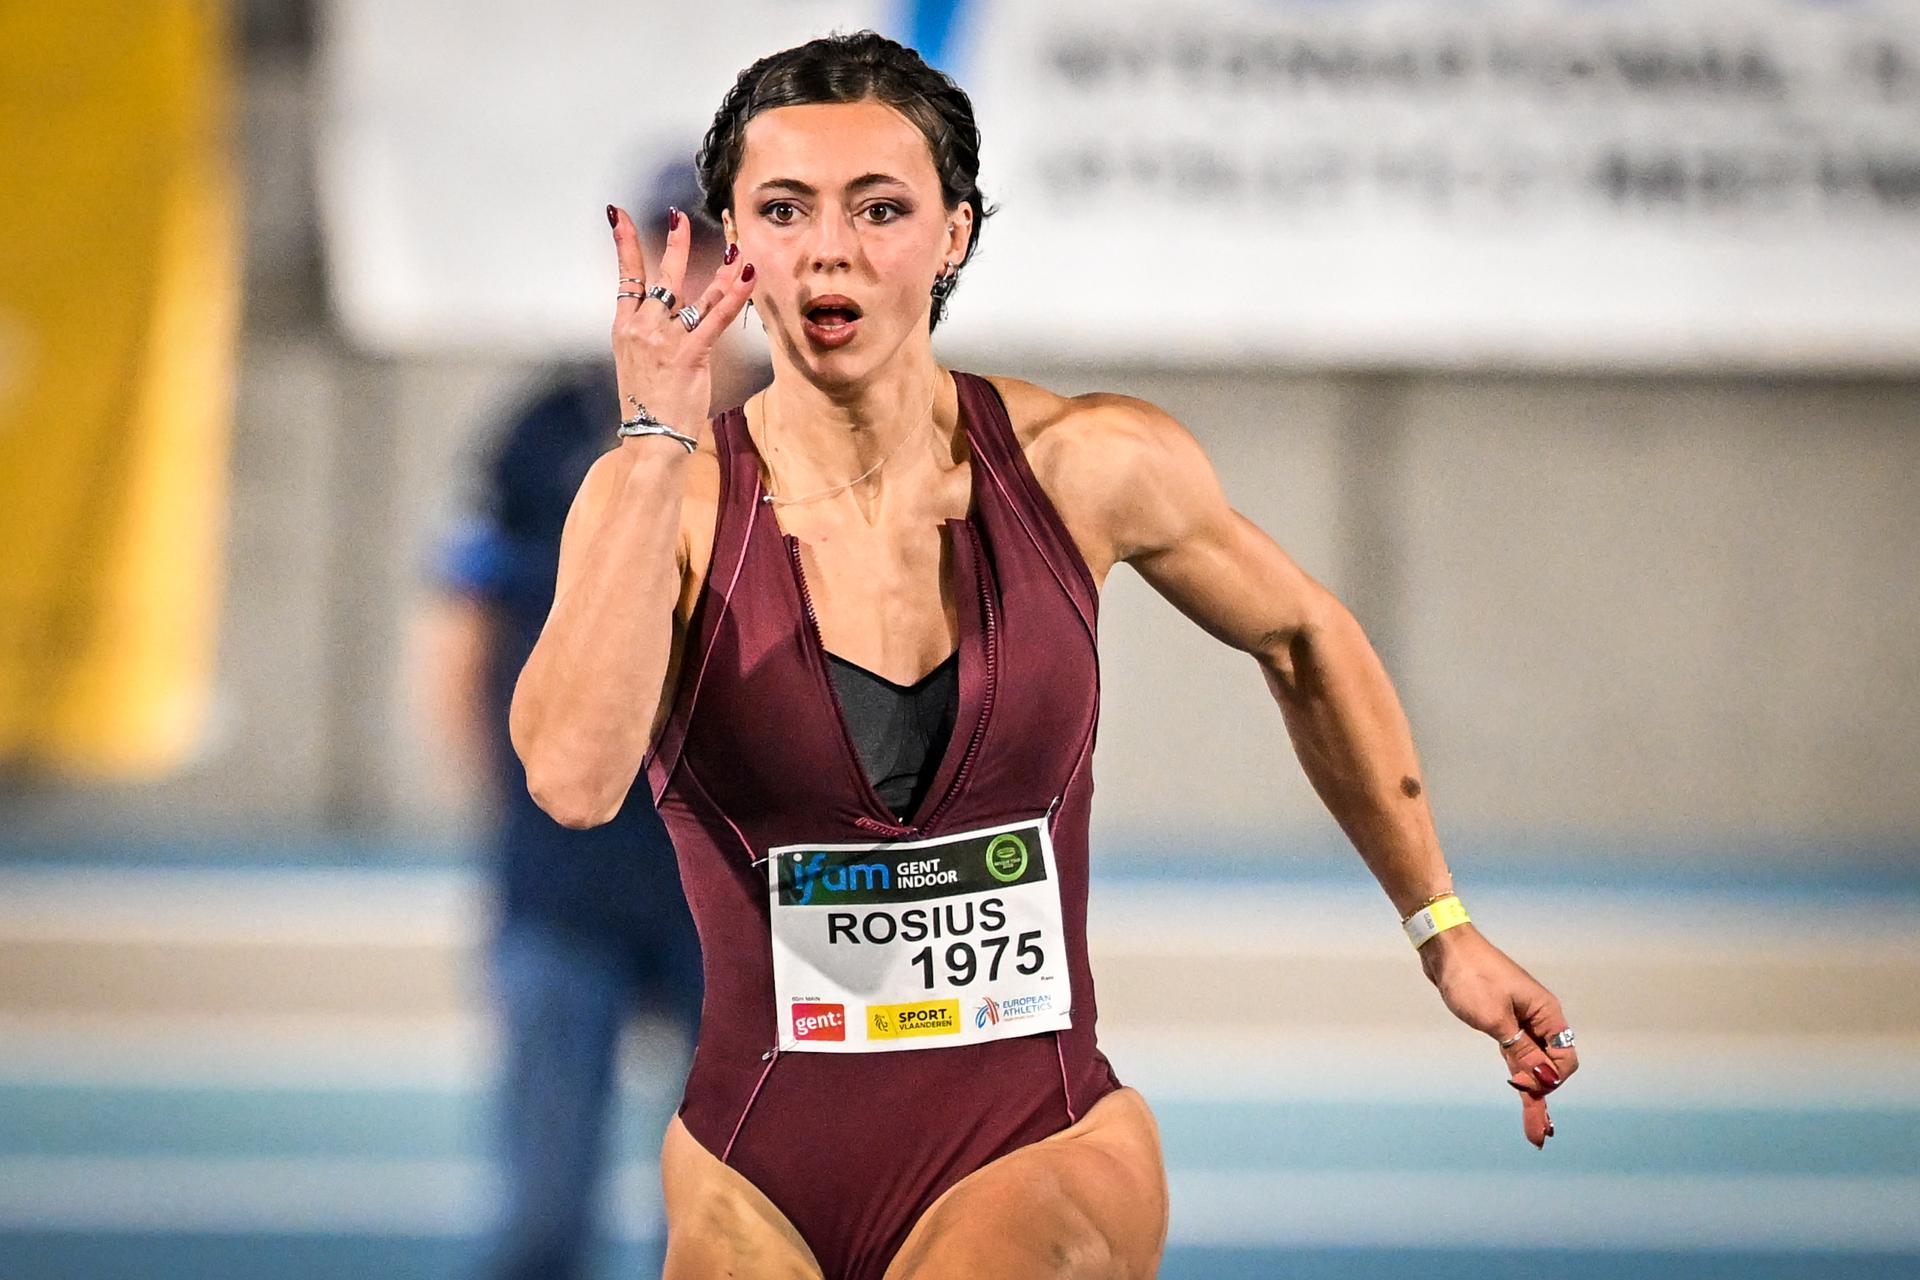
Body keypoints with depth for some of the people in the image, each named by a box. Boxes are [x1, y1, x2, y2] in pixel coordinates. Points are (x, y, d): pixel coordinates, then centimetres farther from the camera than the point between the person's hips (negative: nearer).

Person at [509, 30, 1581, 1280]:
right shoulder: (666, 497, -6)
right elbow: (574, 777, -24)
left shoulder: (1084, 465, -3)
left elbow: (1304, 642, 16)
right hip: (758, 1177, 1)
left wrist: (1443, 928, 18)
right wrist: (658, 436, -20)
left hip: (1041, 1143, -1)